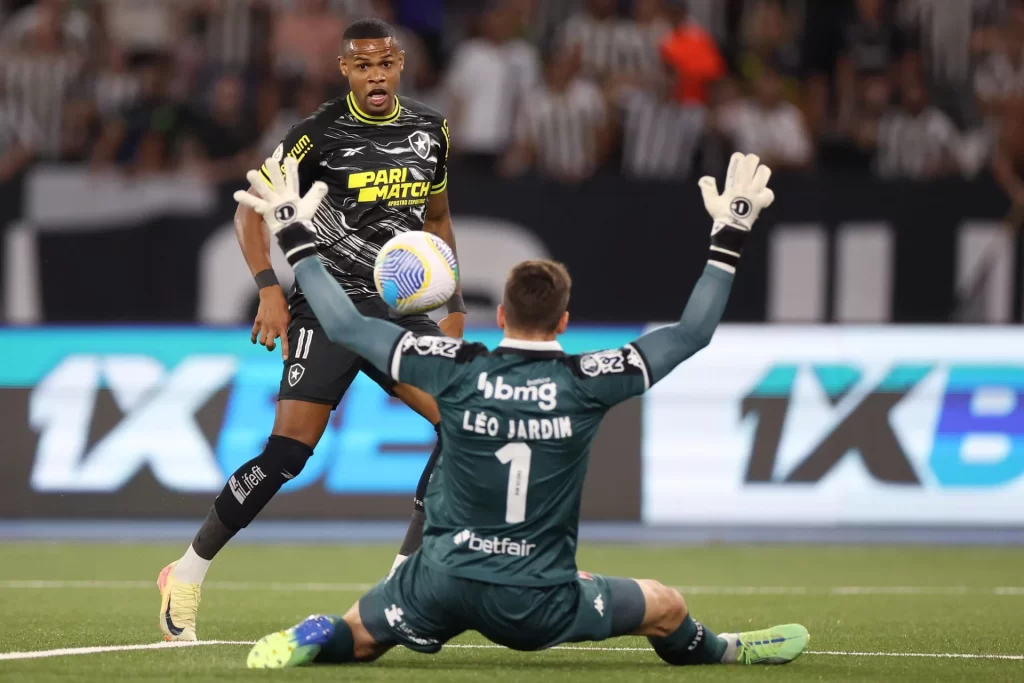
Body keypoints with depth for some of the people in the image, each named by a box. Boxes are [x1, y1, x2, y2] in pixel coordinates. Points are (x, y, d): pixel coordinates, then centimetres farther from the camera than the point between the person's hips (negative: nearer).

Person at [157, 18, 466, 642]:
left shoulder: (429, 131, 8)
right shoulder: (321, 134, -9)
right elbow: (251, 207, -4)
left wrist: (454, 304, 15)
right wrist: (270, 290, -15)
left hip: (398, 309, 6)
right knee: (291, 447, -16)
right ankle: (187, 576, -3)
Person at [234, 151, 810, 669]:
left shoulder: (456, 371, -6)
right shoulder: (587, 384, -8)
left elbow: (345, 325, 1)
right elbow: (692, 333, 1)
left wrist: (297, 236, 11)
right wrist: (731, 236, 9)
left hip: (443, 584, 1)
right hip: (539, 602, -1)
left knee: (355, 638, 19)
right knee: (667, 607, 21)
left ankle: (311, 641, -13)